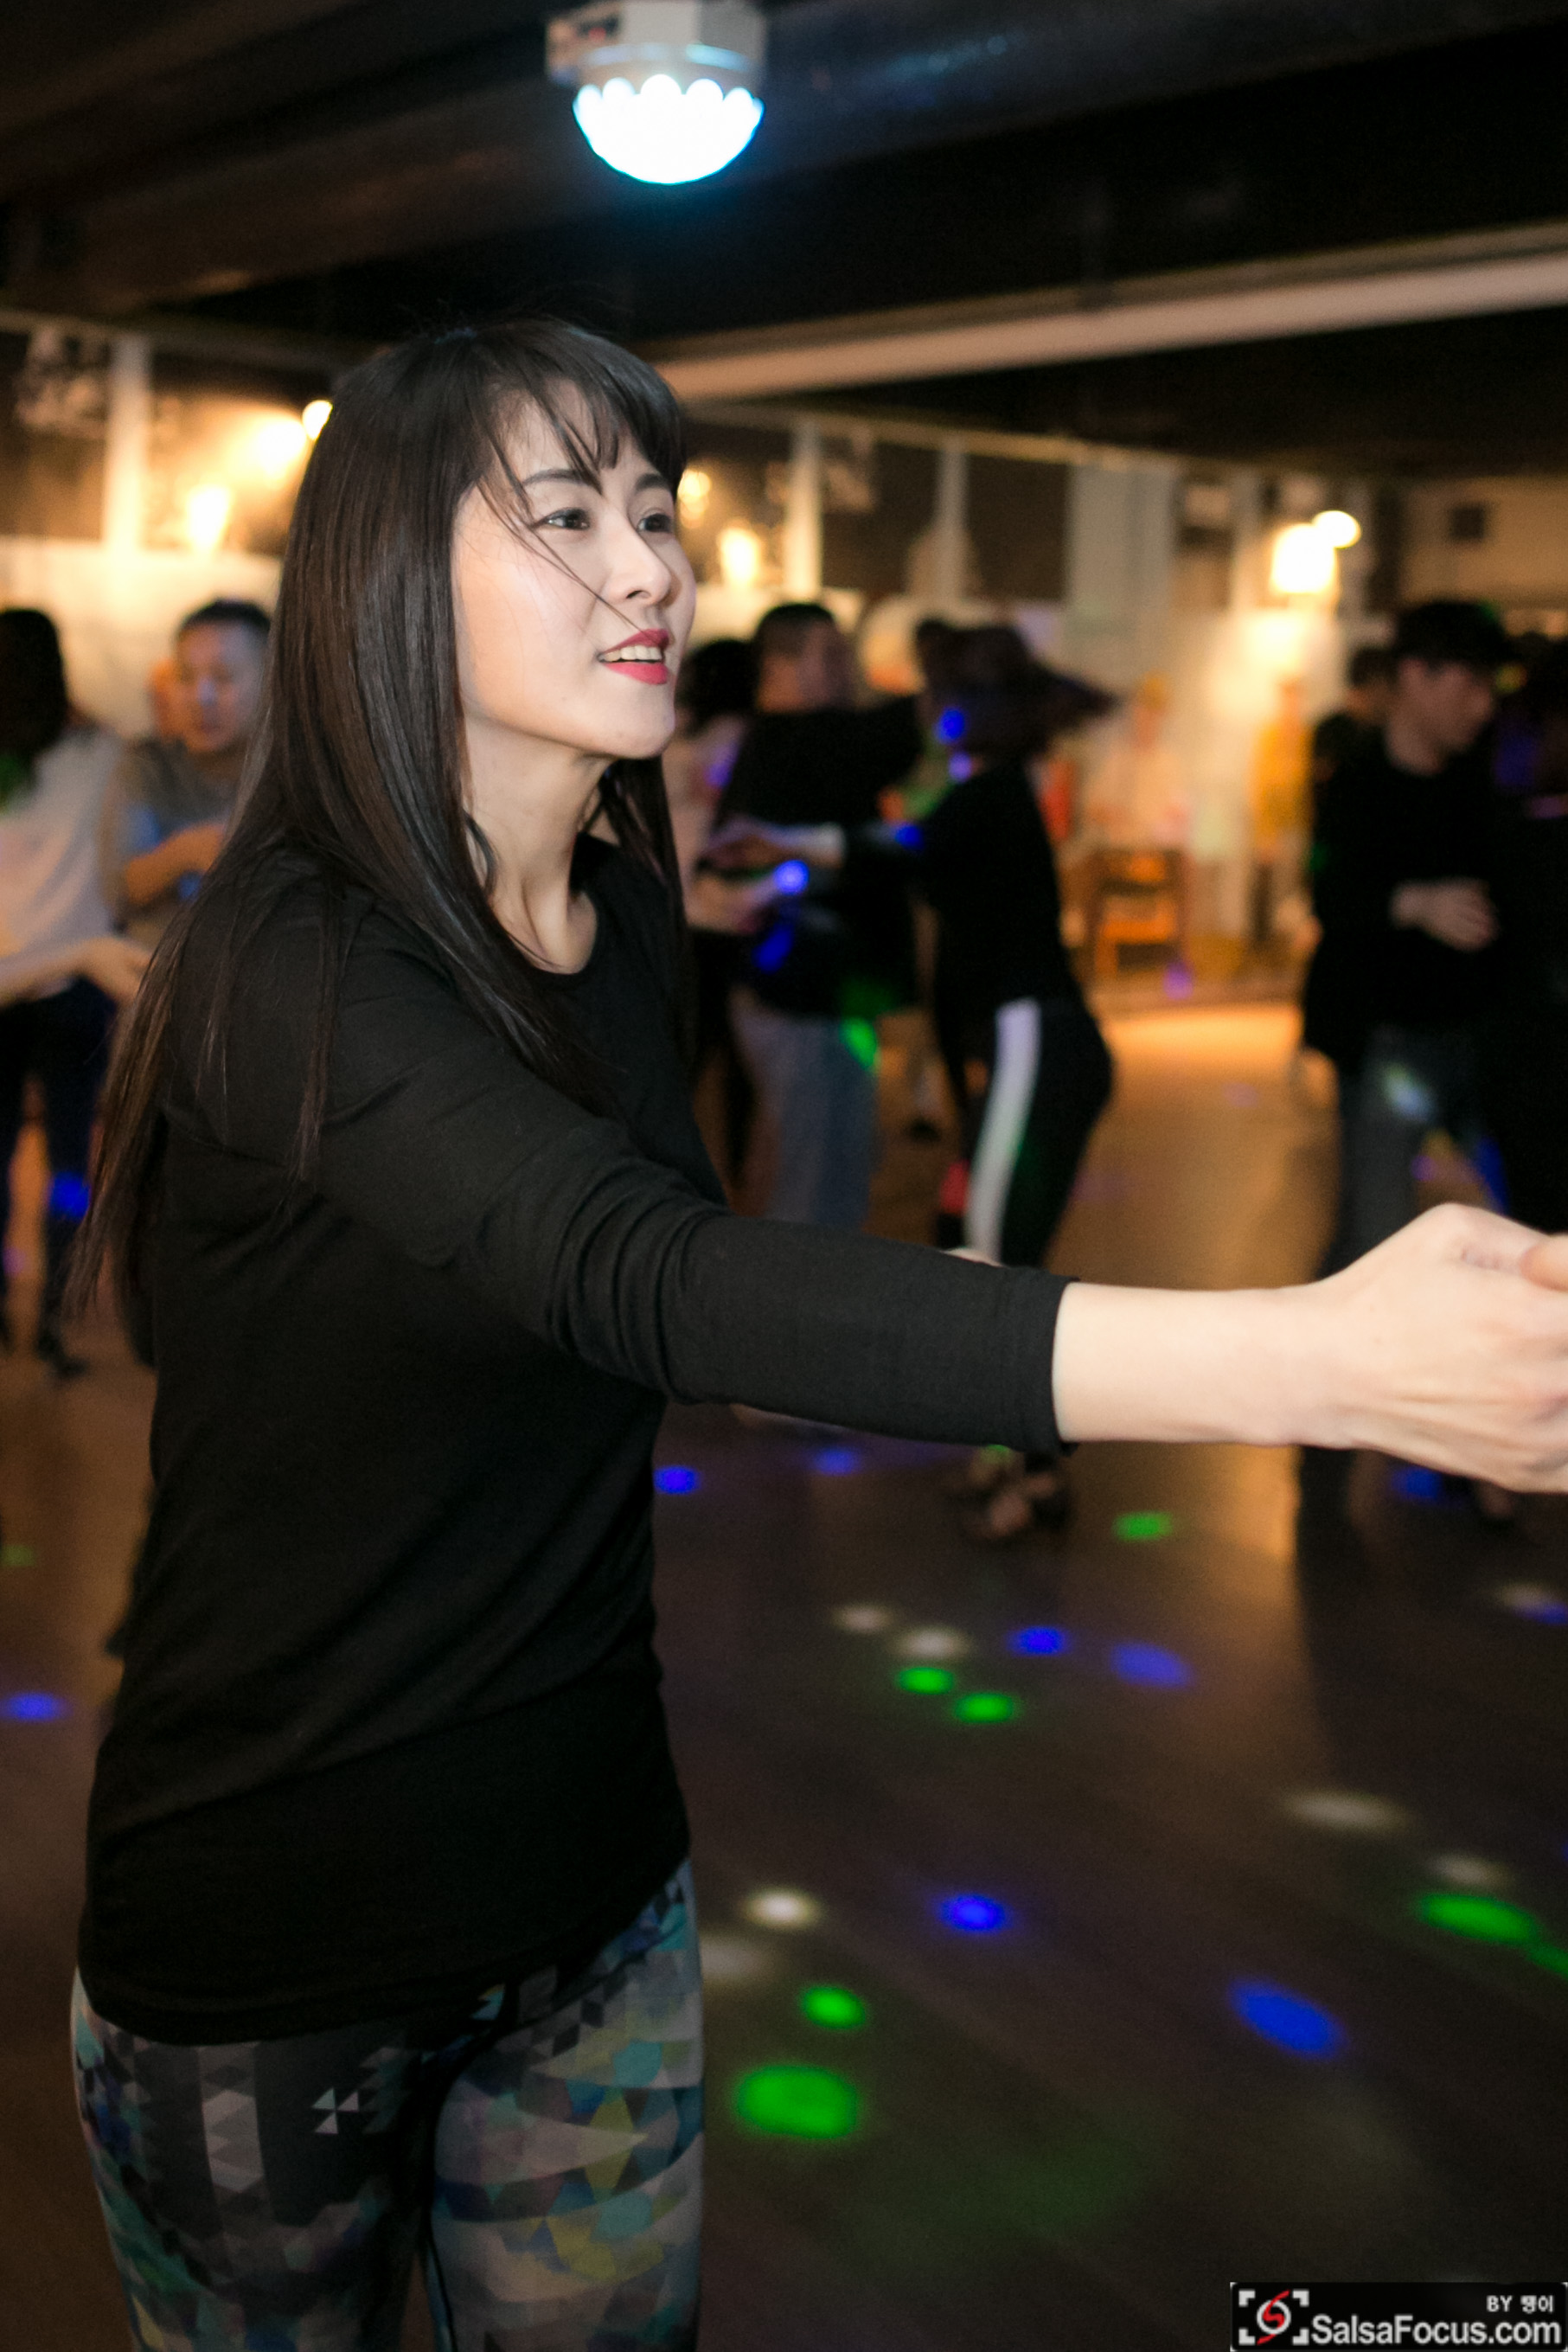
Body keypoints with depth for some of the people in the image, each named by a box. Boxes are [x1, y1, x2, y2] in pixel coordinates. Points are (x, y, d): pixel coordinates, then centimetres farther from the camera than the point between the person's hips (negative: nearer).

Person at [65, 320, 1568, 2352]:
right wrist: (1318, 1358, -52)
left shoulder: (630, 911, 0)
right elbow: (635, 1276, -42)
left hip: (588, 1873, 6)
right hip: (271, 1932, -5)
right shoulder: (289, 957, -24)